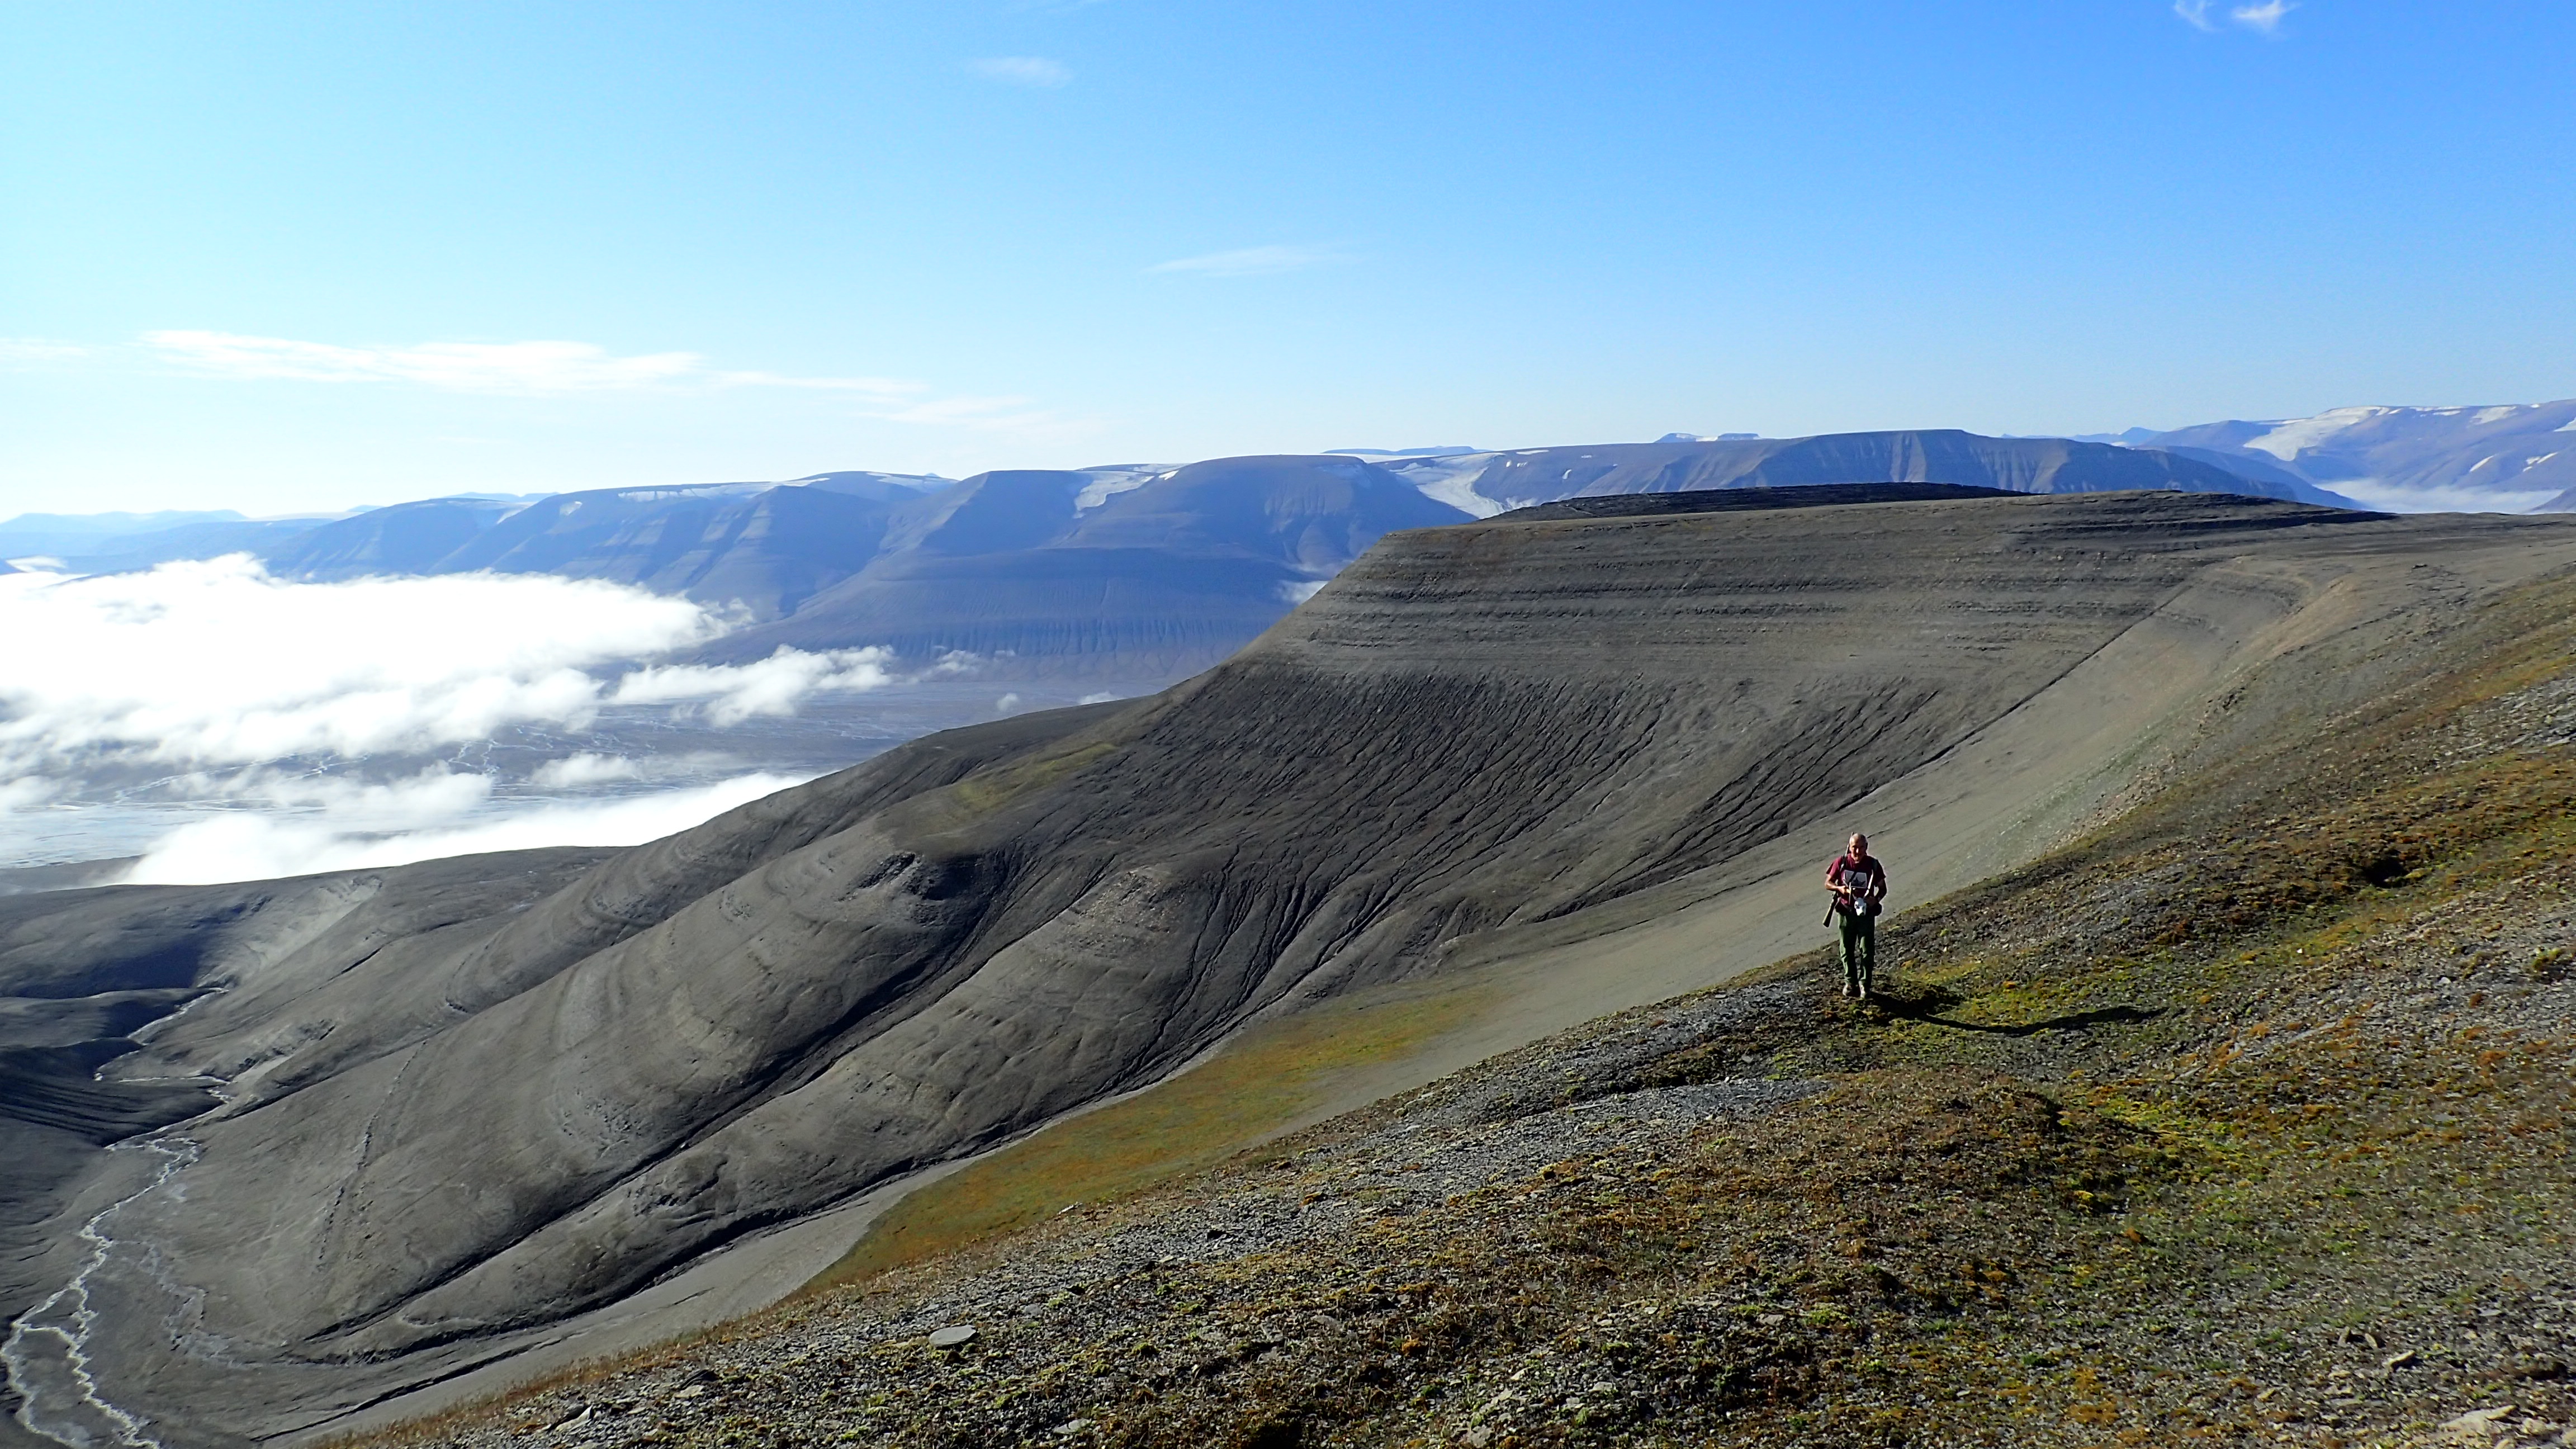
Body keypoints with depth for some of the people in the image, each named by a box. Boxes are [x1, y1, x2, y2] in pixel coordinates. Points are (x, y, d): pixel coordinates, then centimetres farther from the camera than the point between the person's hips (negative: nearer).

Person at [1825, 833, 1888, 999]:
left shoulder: (1873, 864, -6)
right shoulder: (1841, 862, -6)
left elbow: (1883, 888, 4)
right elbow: (1828, 883, 3)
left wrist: (1876, 899, -18)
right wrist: (1840, 888, -18)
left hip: (1866, 912, -1)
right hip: (1846, 912, 1)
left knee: (1867, 950, -1)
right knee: (1847, 950, 10)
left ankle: (1864, 984, 8)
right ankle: (1850, 982, 24)